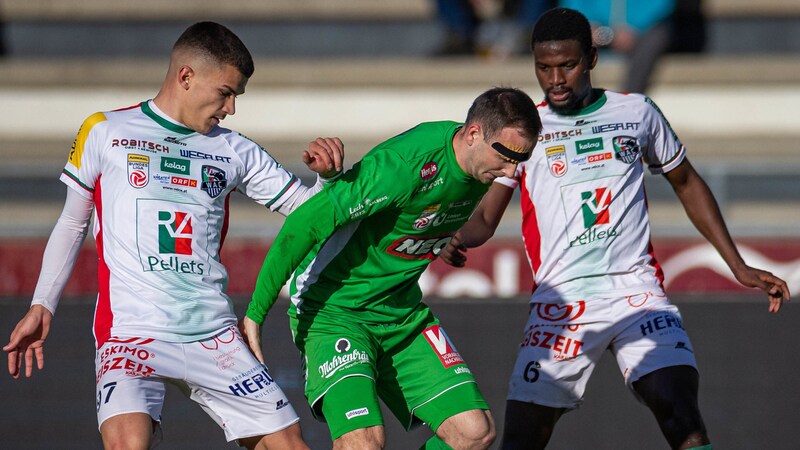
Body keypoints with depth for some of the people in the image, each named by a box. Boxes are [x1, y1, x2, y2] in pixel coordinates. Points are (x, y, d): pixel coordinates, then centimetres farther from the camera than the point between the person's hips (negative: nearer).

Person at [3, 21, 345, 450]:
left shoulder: (235, 152, 13)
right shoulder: (105, 132, 6)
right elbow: (72, 223, 15)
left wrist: (328, 175, -7)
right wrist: (41, 307, 10)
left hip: (215, 335, 4)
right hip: (131, 330, -4)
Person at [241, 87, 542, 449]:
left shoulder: (481, 167, -4)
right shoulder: (404, 164, -29)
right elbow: (303, 225, -27)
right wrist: (255, 314, -23)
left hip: (404, 313, 8)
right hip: (332, 309, -8)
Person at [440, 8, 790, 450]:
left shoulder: (637, 112, 11)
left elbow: (686, 183, 23)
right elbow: (485, 215, 6)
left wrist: (738, 266, 19)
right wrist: (460, 239, -19)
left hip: (636, 290, 0)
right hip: (559, 302, 0)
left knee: (679, 408, -21)